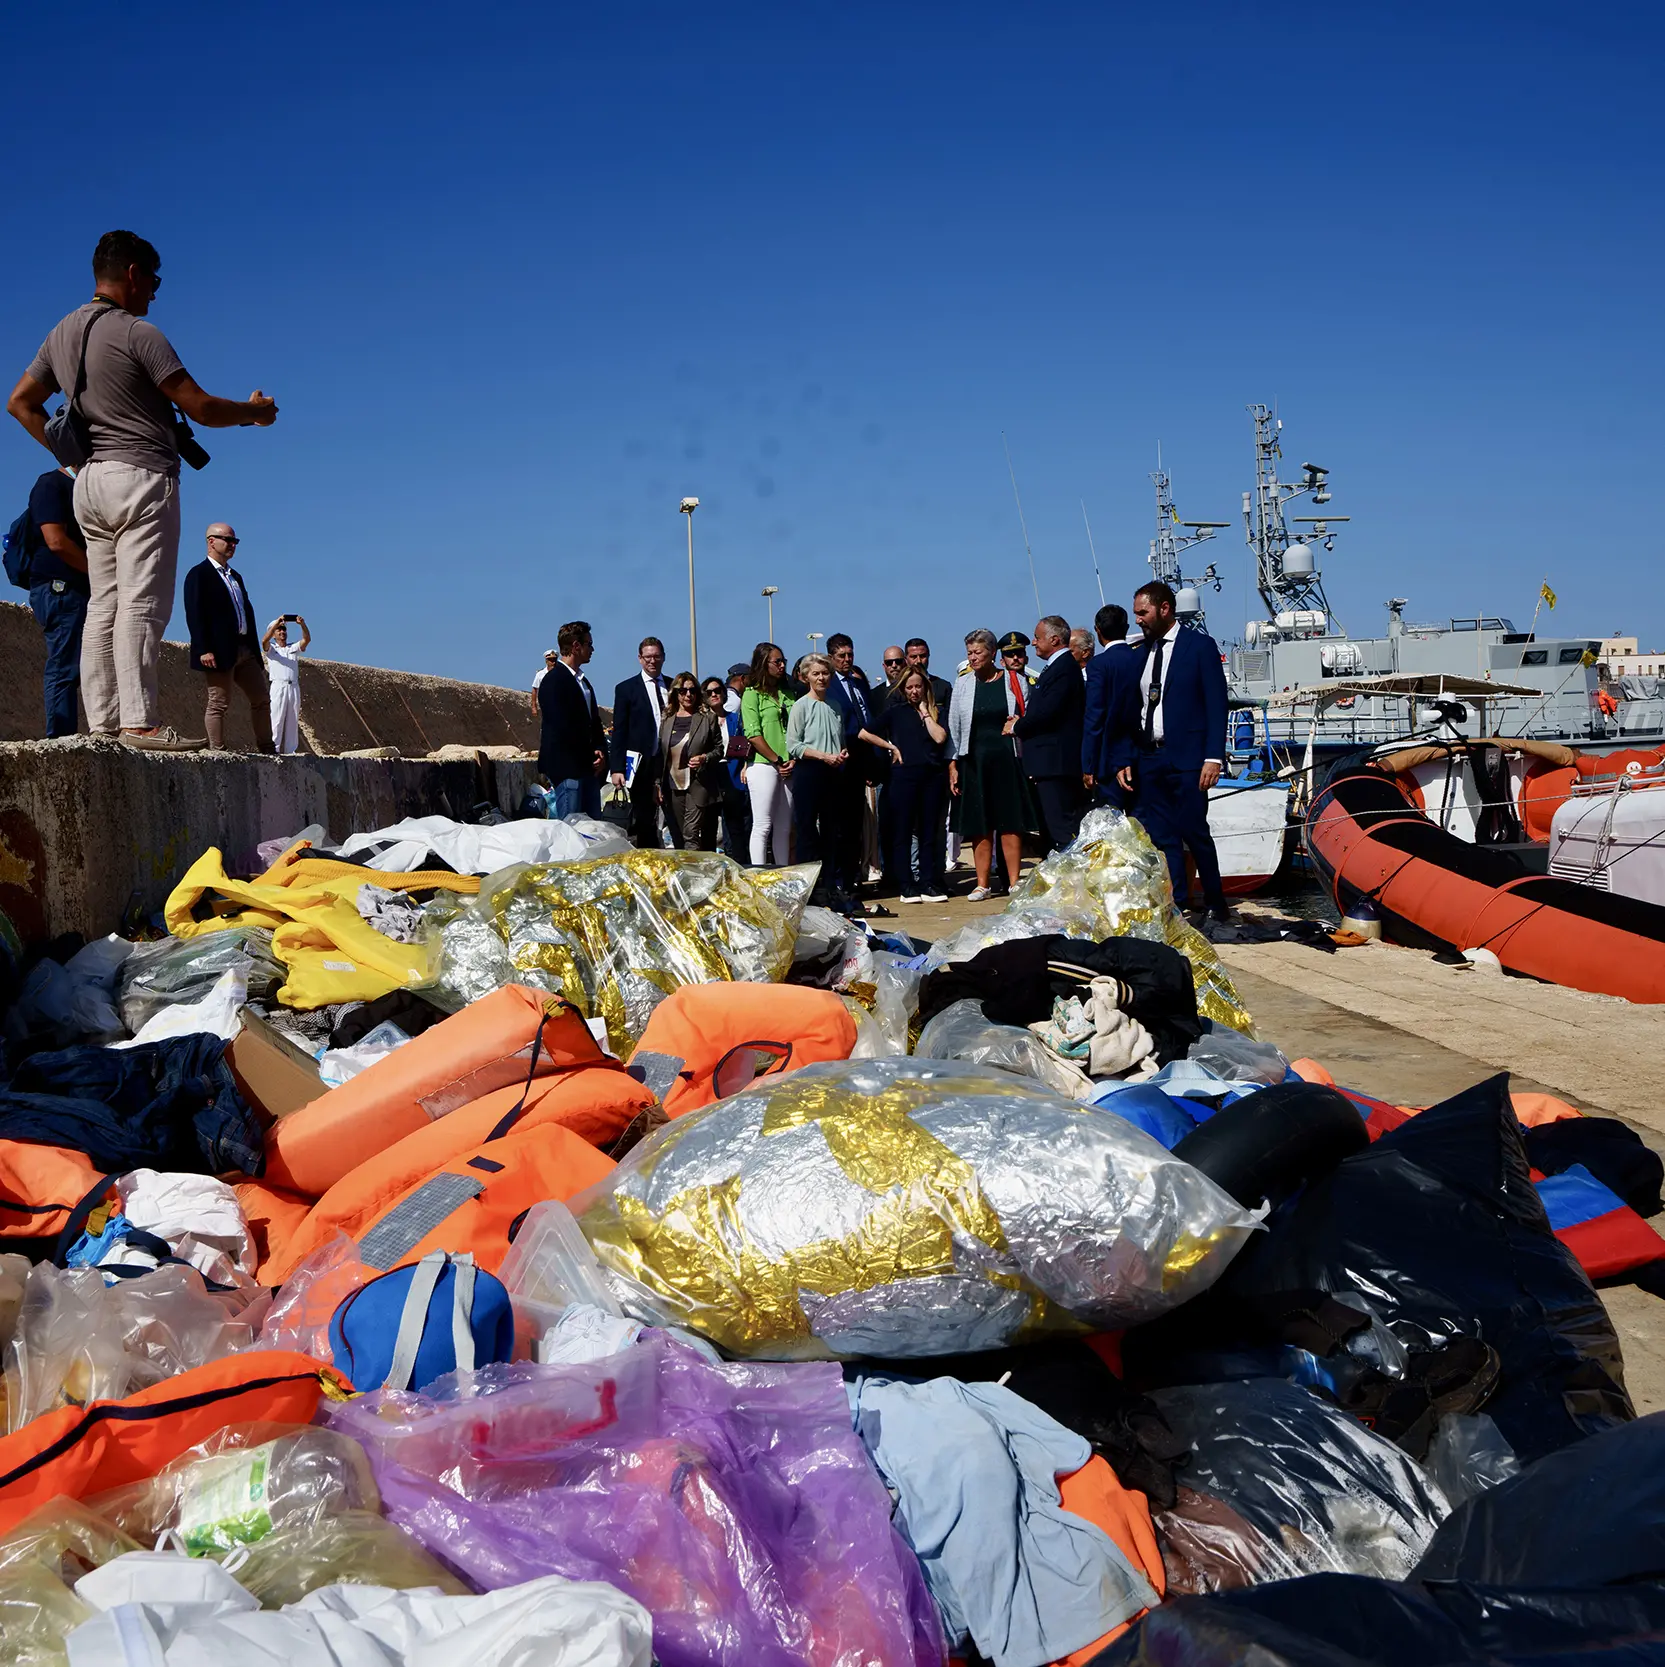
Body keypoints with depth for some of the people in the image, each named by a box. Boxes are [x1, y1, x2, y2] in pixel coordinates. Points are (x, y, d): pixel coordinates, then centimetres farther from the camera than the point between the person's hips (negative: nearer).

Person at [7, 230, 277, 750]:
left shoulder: (61, 334, 15)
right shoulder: (138, 333, -10)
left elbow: (20, 402, 20)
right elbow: (201, 408, -10)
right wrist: (254, 411, 6)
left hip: (89, 482, 8)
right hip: (141, 477, -8)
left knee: (103, 604, 7)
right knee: (142, 603, -11)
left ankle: (102, 720, 5)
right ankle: (140, 720, -15)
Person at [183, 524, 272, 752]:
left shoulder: (236, 576, 22)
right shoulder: (199, 574, -4)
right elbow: (194, 614, -12)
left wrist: (256, 650, 14)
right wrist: (203, 650, -21)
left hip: (244, 650, 9)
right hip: (220, 652, -9)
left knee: (262, 698, 9)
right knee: (219, 704, -6)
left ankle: (265, 749, 15)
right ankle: (217, 752, -3)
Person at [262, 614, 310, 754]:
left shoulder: (294, 648, 20)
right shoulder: (271, 648, 11)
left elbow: (307, 639, 3)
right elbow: (264, 641, -11)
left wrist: (302, 624, -14)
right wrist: (277, 623, -20)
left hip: (294, 687, 4)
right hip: (278, 686, -4)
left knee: (293, 721, 2)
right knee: (277, 719, -10)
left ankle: (291, 751, 3)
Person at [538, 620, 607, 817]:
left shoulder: (582, 680, 19)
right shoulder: (554, 680, -11)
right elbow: (561, 727, -17)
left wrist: (600, 751, 3)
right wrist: (590, 757, -9)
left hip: (588, 767, 9)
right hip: (567, 767, -9)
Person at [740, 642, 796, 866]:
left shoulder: (787, 694, 16)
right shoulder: (752, 694, -2)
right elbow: (753, 735, -9)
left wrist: (793, 760, -1)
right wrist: (777, 761, -10)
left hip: (788, 769, 6)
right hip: (763, 765, -6)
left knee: (784, 828, 7)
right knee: (763, 826, -6)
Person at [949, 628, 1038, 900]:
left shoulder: (1014, 681, 4)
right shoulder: (963, 684, 7)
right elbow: (953, 727, 7)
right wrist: (952, 765, 2)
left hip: (1006, 758, -1)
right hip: (974, 761, 1)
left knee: (1010, 822, -1)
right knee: (979, 825, 2)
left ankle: (1014, 882, 4)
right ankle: (982, 884, 8)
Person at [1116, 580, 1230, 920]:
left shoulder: (1200, 645, 0)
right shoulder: (1141, 652, 15)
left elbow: (1216, 704, -5)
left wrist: (1213, 756, -13)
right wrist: (1124, 759, 7)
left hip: (1187, 759, -5)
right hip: (1148, 759, 5)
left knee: (1194, 832, -4)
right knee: (1162, 838, 3)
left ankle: (1216, 905, 10)